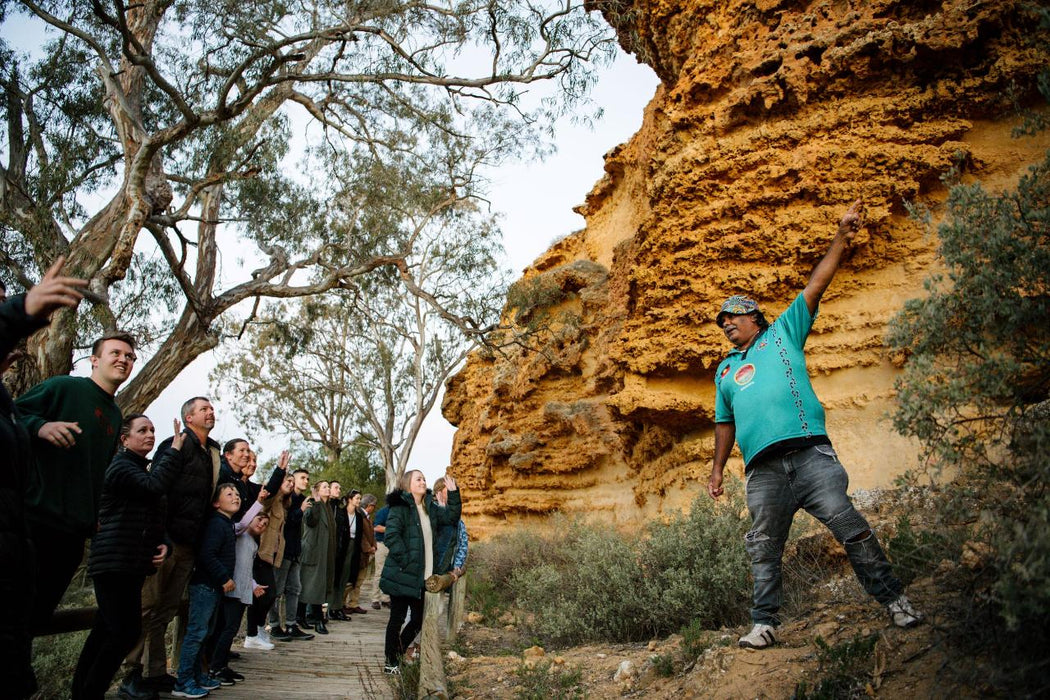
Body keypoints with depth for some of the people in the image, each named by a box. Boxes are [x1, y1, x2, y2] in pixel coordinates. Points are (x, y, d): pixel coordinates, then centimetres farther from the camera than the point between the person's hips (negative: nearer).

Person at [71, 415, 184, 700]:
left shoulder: (142, 469, 20)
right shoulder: (121, 466, -7)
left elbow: (153, 518, 23)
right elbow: (155, 485, -27)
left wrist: (163, 544, 5)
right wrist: (173, 450, -17)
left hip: (131, 563, 9)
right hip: (115, 561, -9)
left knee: (105, 631, 11)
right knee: (126, 631, -12)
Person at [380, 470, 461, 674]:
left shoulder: (430, 508, 12)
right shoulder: (400, 507, -12)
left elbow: (452, 516, 13)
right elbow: (391, 535, -21)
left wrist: (453, 492, 3)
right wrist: (405, 560, -21)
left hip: (421, 576, 7)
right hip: (402, 575, -7)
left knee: (419, 619, 12)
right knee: (397, 618, 5)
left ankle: (397, 654, 32)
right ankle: (391, 662, 21)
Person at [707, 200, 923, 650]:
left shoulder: (783, 333, 17)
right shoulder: (725, 370, 26)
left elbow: (815, 286, 9)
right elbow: (725, 424, 28)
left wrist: (842, 238, 3)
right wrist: (717, 470, 20)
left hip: (808, 452, -3)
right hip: (763, 469, 4)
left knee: (849, 526, -9)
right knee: (763, 549, 1)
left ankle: (894, 599, 4)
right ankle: (765, 623, 8)